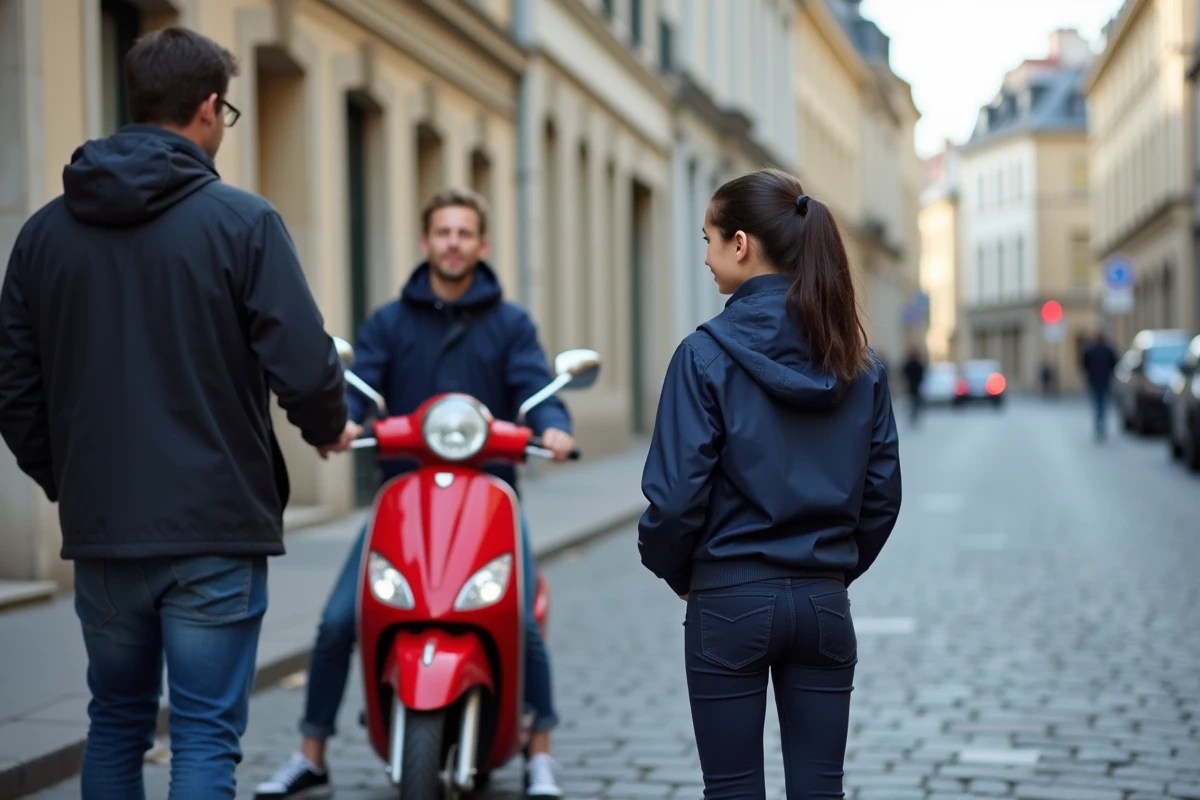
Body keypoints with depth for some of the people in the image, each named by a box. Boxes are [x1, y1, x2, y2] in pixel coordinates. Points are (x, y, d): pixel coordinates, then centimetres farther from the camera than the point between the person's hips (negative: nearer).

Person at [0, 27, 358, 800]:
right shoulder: (240, 220, -9)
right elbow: (304, 363, -14)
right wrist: (329, 426, 7)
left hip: (100, 531, 5)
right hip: (214, 531, -4)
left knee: (116, 723, 19)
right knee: (206, 735, 1)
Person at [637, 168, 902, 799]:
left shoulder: (707, 355, -12)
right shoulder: (858, 361, 2)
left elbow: (677, 492, -14)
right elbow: (883, 491, 5)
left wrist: (675, 571, 4)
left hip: (730, 602, -4)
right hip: (825, 604, 4)